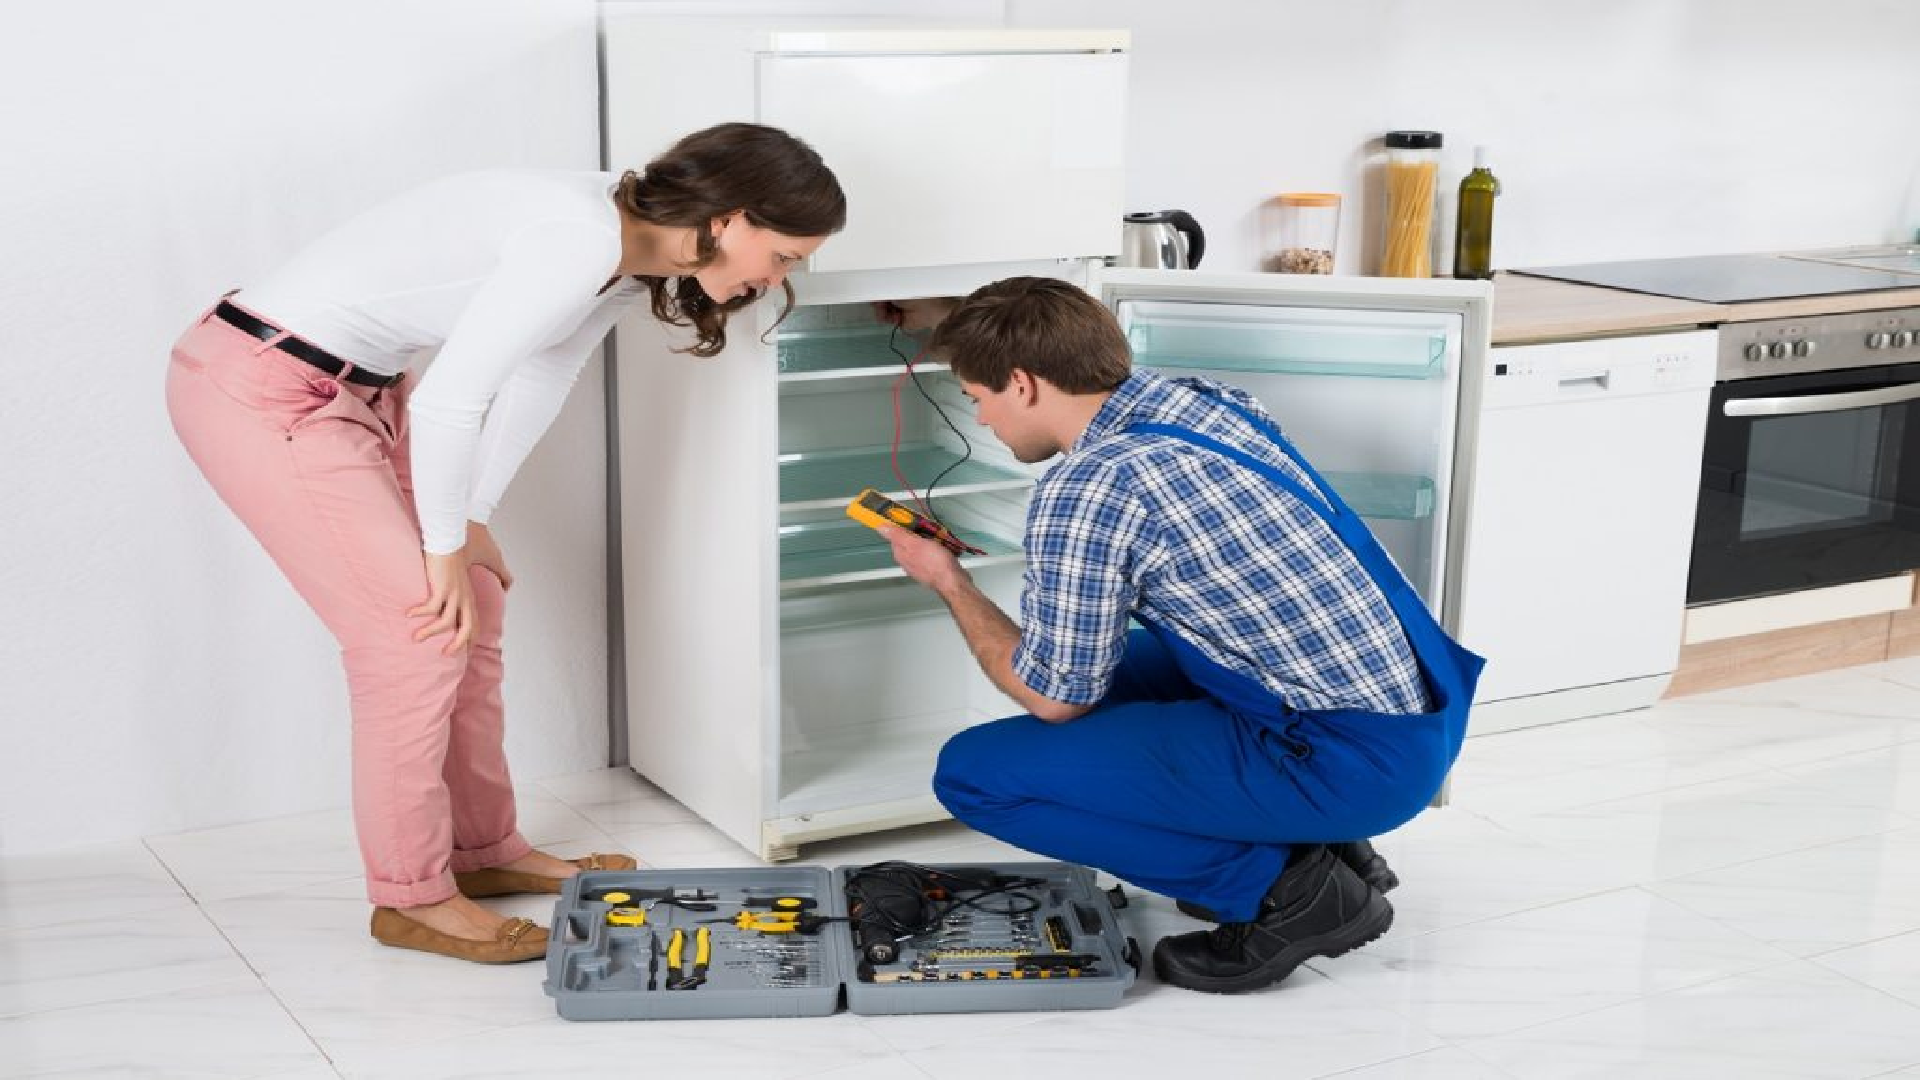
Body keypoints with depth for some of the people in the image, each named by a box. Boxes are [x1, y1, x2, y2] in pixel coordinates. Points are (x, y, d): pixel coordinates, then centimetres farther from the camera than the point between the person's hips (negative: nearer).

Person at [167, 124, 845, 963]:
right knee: (418, 626, -8)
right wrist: (447, 546, -13)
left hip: (346, 386, 10)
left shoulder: (627, 265, 3)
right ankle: (411, 896, 7)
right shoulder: (581, 238, -27)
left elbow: (534, 385, 11)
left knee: (475, 602, 12)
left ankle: (482, 851, 26)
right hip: (258, 390, -10)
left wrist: (468, 524, 6)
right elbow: (446, 402, -27)